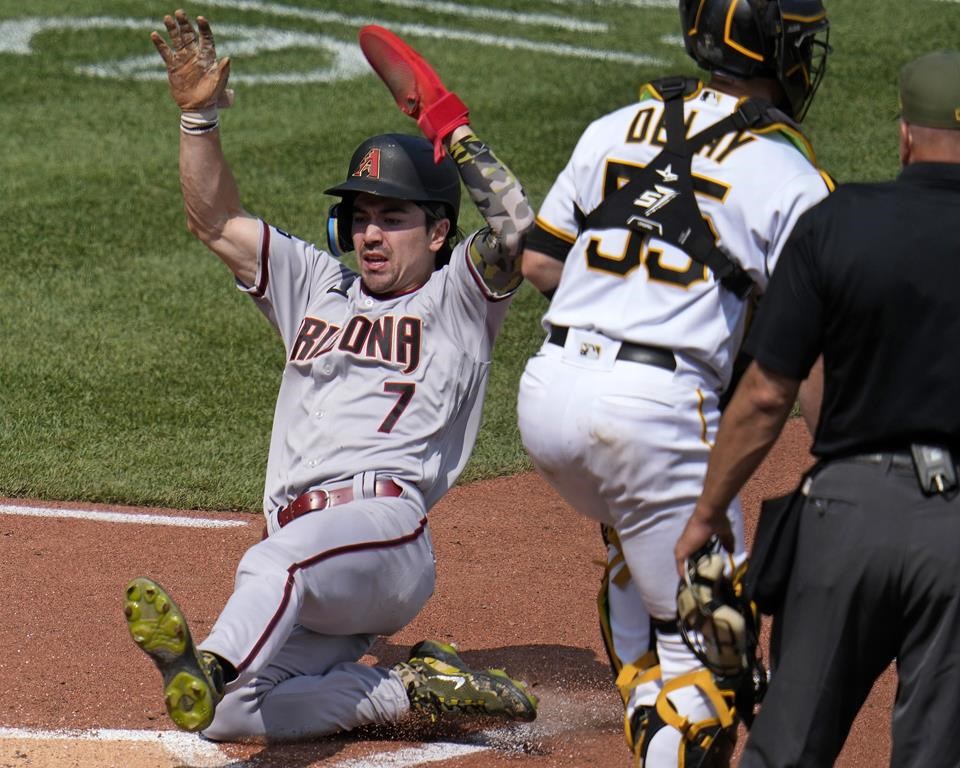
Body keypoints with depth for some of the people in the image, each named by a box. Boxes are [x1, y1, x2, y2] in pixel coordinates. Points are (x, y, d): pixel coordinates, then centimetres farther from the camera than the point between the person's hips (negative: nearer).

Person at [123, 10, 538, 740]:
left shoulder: (457, 297, 14)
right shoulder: (318, 286, 31)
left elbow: (515, 228, -6)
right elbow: (216, 222, 25)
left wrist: (455, 133, -3)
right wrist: (199, 115, 13)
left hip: (384, 523, -7)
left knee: (277, 563, -41)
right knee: (232, 718, -17)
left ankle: (209, 666, -70)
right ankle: (413, 690, -5)